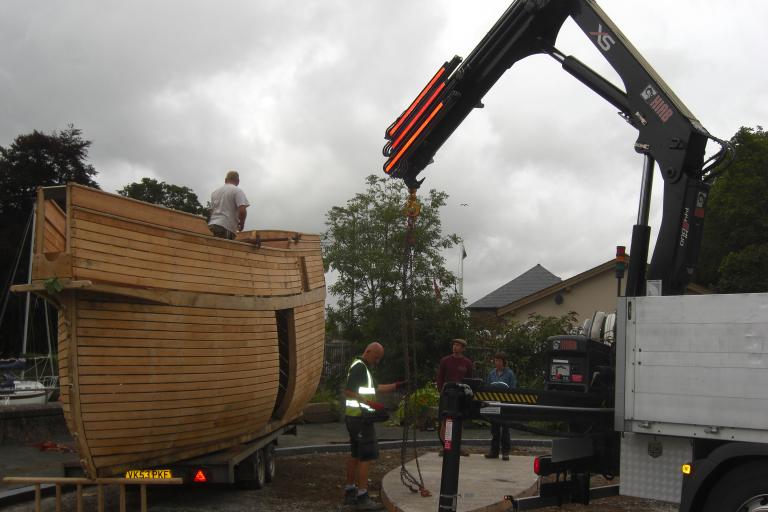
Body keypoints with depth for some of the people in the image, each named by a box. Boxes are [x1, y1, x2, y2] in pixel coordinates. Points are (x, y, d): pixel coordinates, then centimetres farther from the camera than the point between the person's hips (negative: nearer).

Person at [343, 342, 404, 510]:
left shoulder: (364, 368, 17)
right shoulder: (358, 367, -16)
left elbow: (375, 388, 24)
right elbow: (349, 392, -25)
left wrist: (396, 386, 15)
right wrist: (370, 403, -30)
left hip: (357, 417, 11)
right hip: (361, 417, -11)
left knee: (356, 454, 15)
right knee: (367, 456, -10)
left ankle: (350, 492, 22)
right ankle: (362, 497, -10)